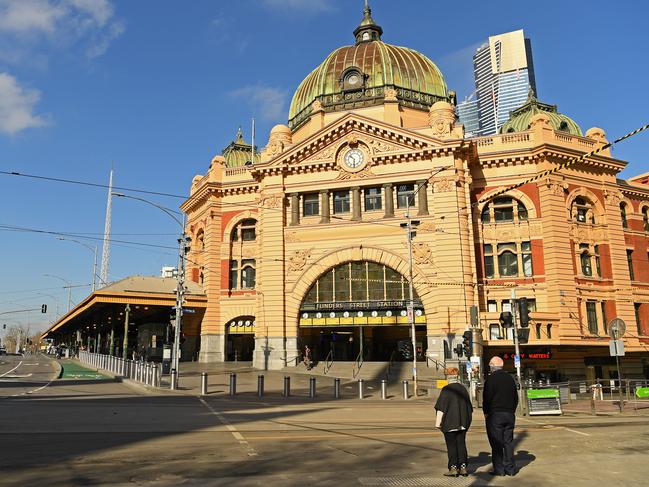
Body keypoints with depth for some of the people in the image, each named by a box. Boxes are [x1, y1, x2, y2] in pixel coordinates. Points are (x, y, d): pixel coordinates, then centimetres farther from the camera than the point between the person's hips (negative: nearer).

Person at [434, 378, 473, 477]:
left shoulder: (446, 390, -11)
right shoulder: (463, 389, 8)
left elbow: (441, 407, -17)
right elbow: (469, 407, 15)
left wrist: (438, 421, -13)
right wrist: (467, 421, 24)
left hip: (450, 422, -5)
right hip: (462, 422, 5)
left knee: (451, 445, 2)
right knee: (461, 444, 10)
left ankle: (453, 468, 3)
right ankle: (463, 467, 8)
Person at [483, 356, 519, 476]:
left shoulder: (491, 379, -11)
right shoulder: (510, 378, 8)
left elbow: (487, 398, -12)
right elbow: (516, 397, 13)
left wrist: (486, 412, 0)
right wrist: (512, 410, 18)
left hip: (495, 414, -6)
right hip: (509, 414, 6)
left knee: (496, 443, 0)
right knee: (508, 441, 11)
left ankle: (499, 469, 3)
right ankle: (510, 468, 14)